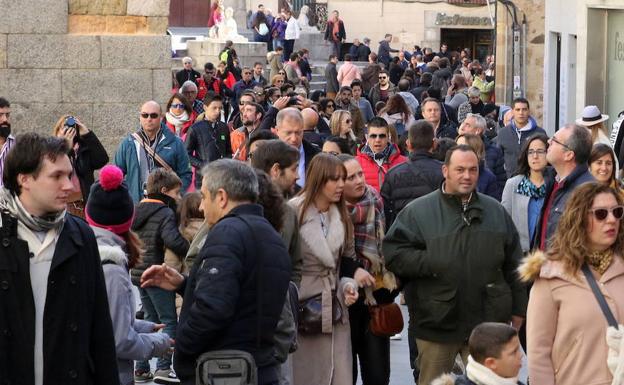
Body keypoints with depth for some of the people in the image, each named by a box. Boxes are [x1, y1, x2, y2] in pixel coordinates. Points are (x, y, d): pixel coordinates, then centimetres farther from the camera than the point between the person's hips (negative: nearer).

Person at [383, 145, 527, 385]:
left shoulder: (496, 212, 11)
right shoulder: (418, 211, -1)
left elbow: (513, 264, 13)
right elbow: (393, 252, -8)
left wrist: (518, 309, 10)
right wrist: (433, 264, -17)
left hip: (488, 323, 3)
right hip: (437, 323, -2)